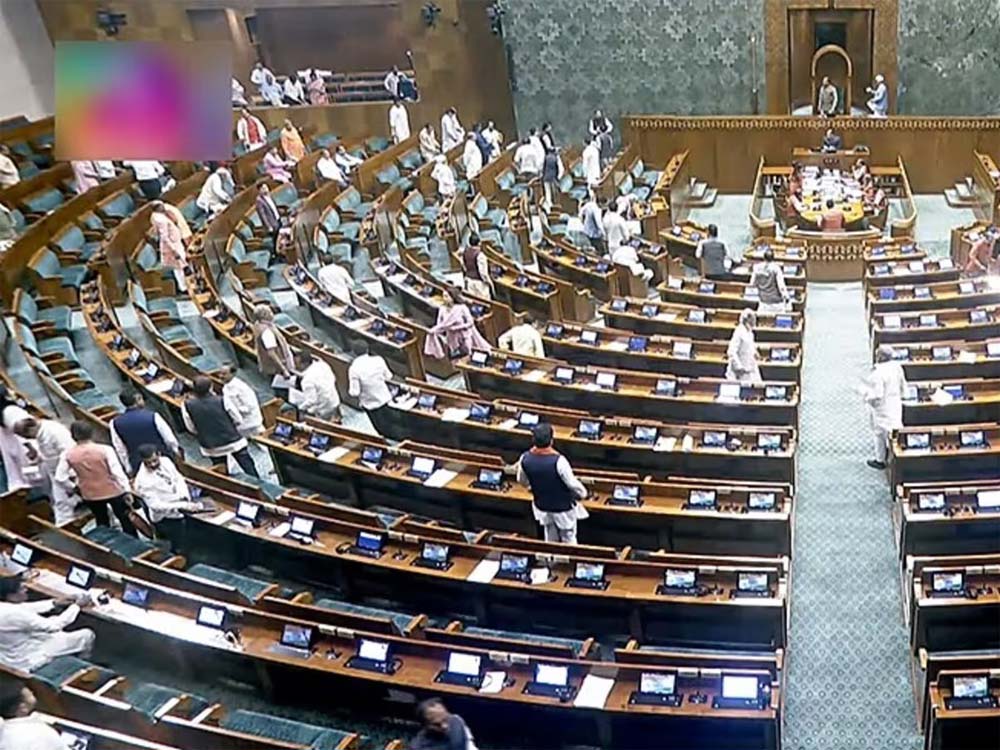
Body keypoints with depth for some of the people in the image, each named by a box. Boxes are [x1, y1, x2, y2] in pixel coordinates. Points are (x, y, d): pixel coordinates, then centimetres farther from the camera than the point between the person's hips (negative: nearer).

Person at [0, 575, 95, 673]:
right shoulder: (16, 615, -35)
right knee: (87, 635, 1)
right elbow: (53, 626, -25)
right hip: (25, 662, -9)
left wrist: (55, 603, 7)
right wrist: (77, 605, -13)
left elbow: (27, 607, 9)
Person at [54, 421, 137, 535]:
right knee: (126, 521, 15)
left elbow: (59, 477, -7)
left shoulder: (68, 455, -11)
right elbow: (118, 472, -18)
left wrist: (73, 487, 10)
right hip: (113, 491, -3)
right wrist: (127, 490, -9)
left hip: (90, 495, 3)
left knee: (102, 523, 24)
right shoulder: (105, 449, -20)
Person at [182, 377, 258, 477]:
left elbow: (192, 429, -4)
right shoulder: (221, 400, -19)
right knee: (250, 470, 11)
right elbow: (237, 419, -6)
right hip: (234, 442, -2)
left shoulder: (187, 405, -15)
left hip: (212, 448, 2)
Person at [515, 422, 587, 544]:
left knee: (550, 541, 25)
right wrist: (582, 493, 0)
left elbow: (522, 480, 1)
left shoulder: (525, 458, -18)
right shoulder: (558, 461, -35)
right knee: (569, 542, 16)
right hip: (564, 508, -4)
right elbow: (572, 484, -23)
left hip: (542, 507, 5)